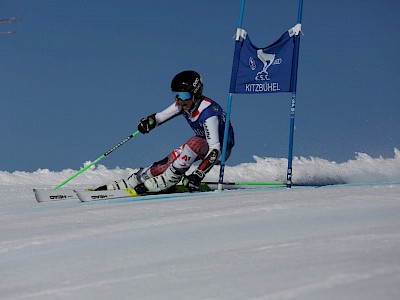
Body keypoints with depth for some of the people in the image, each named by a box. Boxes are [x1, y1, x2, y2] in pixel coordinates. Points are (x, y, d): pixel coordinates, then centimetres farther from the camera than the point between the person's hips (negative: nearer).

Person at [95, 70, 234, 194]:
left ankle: (167, 180, -28)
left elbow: (215, 150, -37)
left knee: (196, 142, -36)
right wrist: (150, 121, -24)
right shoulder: (184, 104, -10)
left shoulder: (208, 113, -32)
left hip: (221, 149, -7)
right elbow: (161, 116, 1)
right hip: (202, 144, 7)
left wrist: (198, 174, -44)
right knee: (170, 160, -12)